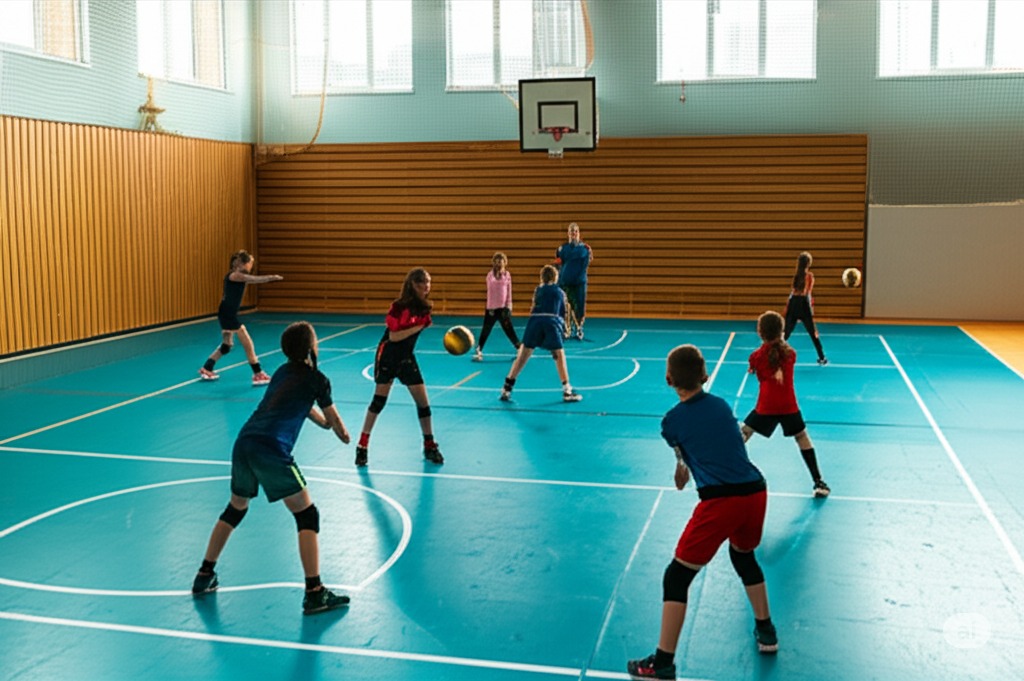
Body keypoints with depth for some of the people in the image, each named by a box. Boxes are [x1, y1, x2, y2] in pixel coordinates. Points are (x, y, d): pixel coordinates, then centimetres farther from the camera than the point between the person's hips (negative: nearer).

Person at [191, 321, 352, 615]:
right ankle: (314, 593, 1)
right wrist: (344, 435, 38)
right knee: (307, 516, 3)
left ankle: (204, 577, 36)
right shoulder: (315, 379, 4)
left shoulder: (282, 372, 22)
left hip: (243, 444, 7)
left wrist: (325, 423, 51)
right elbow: (334, 421, 17)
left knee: (235, 509, 27)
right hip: (272, 451, -7)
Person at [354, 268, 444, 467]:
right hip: (388, 356, -5)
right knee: (379, 401, -2)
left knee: (423, 401, 2)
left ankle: (429, 446, 17)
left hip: (407, 358, 5)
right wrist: (418, 327, -25)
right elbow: (394, 336, -23)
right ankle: (362, 447, 9)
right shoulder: (399, 306, -19)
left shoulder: (425, 308, -2)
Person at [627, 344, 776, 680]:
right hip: (755, 491, 6)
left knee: (676, 578, 5)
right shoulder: (722, 405, 13)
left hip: (719, 501, -6)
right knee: (743, 555, 34)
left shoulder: (672, 421, 3)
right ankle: (766, 632, 46)